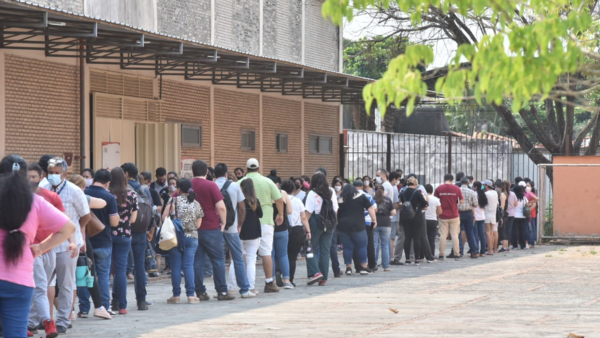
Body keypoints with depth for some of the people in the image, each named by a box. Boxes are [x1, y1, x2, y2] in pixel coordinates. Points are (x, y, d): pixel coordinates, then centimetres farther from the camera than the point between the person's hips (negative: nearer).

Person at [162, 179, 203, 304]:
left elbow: (164, 217, -10)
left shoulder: (174, 200, -2)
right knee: (189, 265, 3)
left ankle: (176, 295, 4)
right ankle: (191, 295, -2)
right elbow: (198, 225, 5)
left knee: (176, 266, 3)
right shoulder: (196, 204, 6)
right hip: (192, 237, 2)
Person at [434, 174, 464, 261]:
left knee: (443, 235, 5)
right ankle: (456, 254, 3)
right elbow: (461, 201, -2)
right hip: (454, 215, 0)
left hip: (443, 215, 0)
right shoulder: (457, 189, -3)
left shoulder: (439, 189, -3)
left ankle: (441, 254, 5)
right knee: (454, 235, 4)